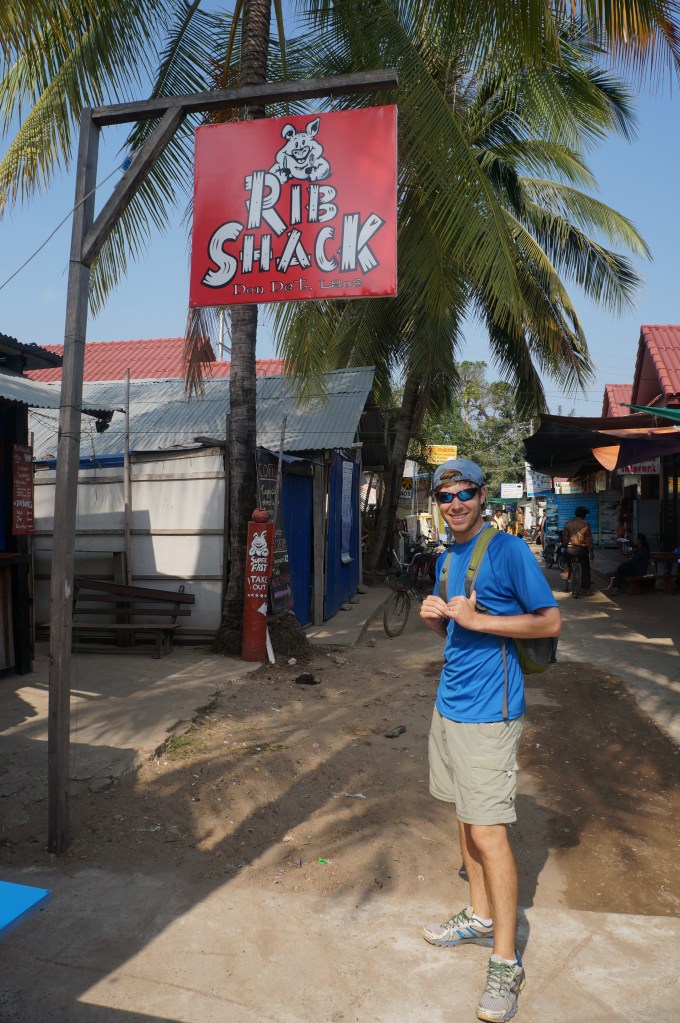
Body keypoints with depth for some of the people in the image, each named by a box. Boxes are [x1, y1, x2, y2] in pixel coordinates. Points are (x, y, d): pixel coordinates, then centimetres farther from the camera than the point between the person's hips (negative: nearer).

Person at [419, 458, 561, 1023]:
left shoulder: (509, 551, -12)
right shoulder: (447, 556, 12)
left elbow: (551, 622, -13)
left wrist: (477, 619, -21)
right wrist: (435, 616, -3)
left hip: (488, 711, -8)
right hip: (449, 703, 8)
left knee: (488, 831, -4)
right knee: (465, 816, 18)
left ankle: (506, 963, 11)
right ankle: (480, 917, 36)